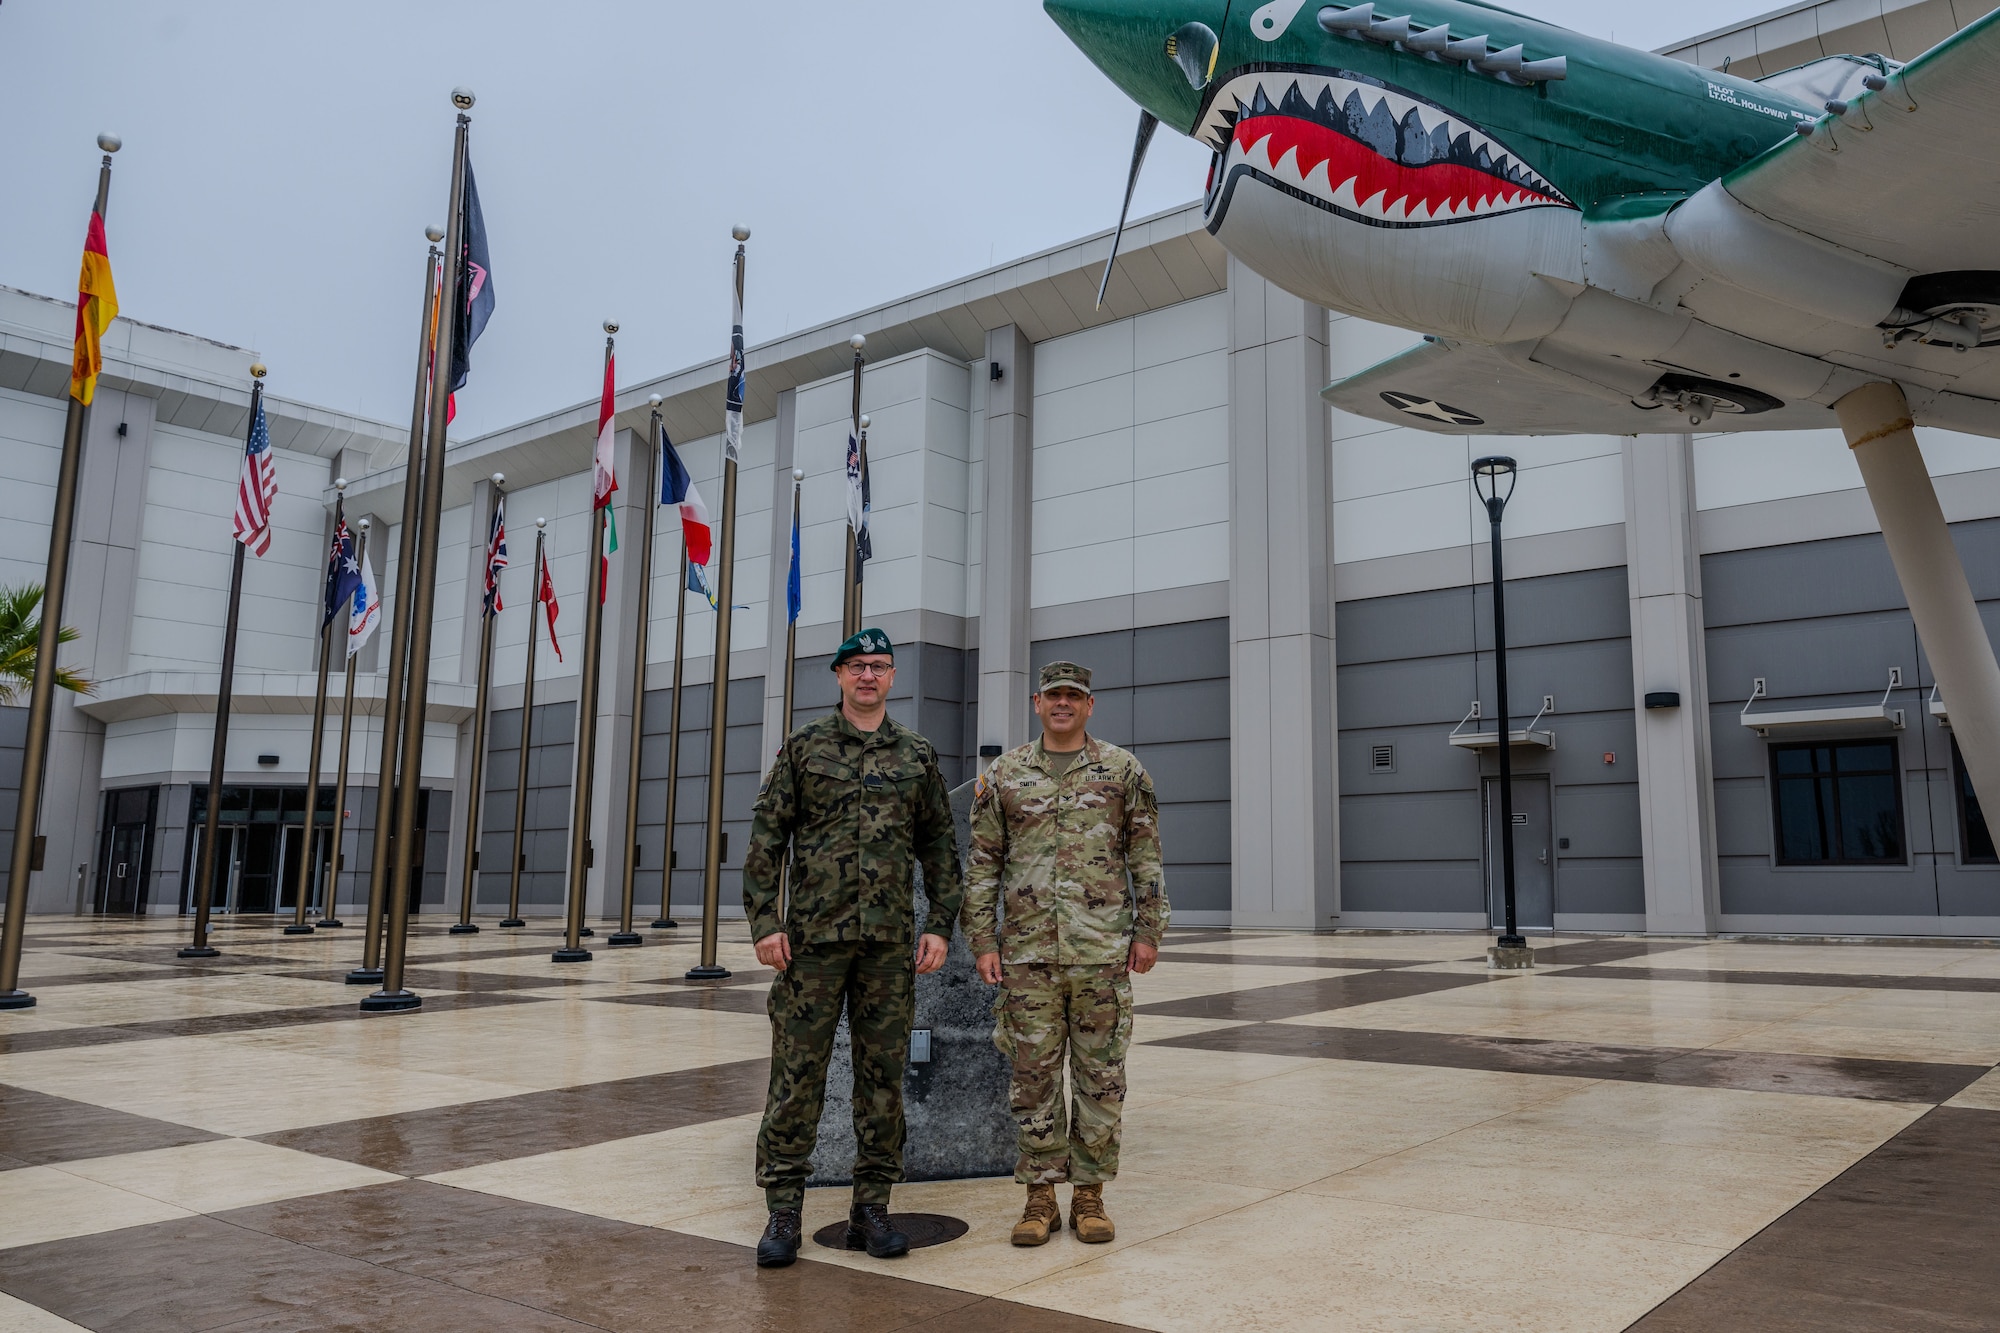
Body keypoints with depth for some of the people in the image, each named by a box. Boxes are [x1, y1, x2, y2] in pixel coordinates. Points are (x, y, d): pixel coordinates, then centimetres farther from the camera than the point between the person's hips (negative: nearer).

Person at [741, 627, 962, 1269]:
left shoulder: (918, 754, 10)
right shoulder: (804, 746, 5)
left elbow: (939, 845, 11)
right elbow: (767, 835, 1)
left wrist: (941, 925, 3)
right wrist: (764, 921, -7)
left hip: (890, 939, 2)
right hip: (813, 936, -2)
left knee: (884, 1073, 6)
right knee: (797, 1071, 0)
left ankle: (871, 1209, 17)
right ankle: (783, 1211, 11)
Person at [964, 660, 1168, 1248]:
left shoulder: (1123, 770, 5)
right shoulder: (1003, 776, 6)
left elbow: (1146, 860, 5)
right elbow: (981, 864, 6)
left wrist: (1147, 932, -1)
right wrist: (983, 942, 0)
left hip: (1102, 951, 0)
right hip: (1027, 953, 1)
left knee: (1101, 1077, 5)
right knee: (1033, 1076, 6)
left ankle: (1089, 1194, 18)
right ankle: (1040, 1196, 18)